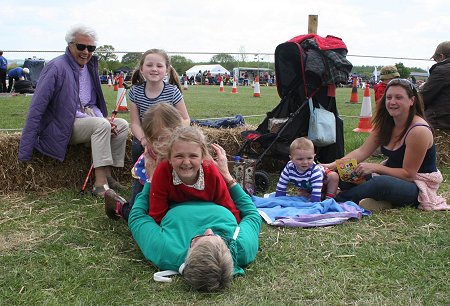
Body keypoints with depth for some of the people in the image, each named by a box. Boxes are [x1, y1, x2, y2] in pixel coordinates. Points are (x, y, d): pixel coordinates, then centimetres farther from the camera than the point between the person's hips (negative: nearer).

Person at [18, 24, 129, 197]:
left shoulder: (91, 66, 9)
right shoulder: (56, 68, -15)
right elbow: (36, 108, -17)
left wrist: (103, 118, -6)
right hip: (65, 127, -8)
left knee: (122, 125, -7)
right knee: (102, 125, -29)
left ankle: (107, 174, -5)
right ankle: (100, 184, -30)